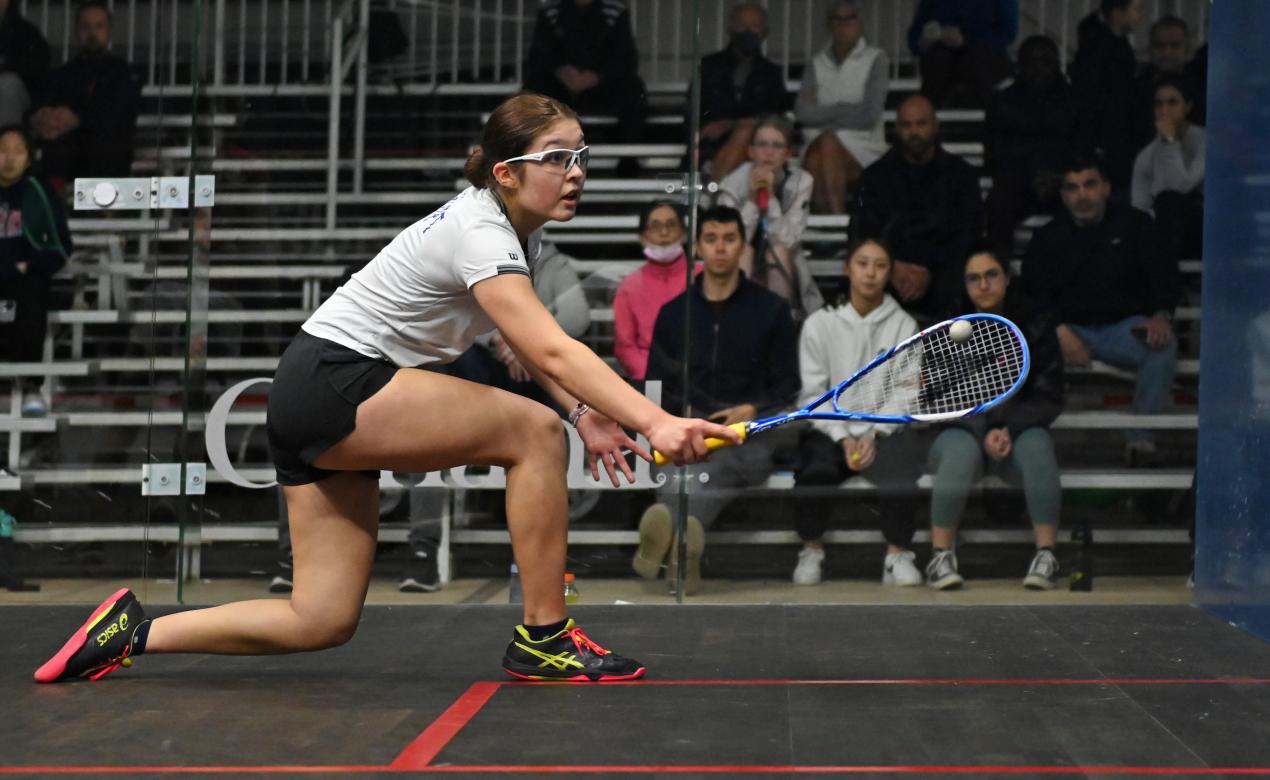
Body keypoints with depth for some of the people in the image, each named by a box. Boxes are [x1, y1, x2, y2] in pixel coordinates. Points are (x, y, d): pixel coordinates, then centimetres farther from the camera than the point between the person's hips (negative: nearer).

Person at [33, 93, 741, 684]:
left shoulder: (517, 229, 9)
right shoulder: (479, 233, -21)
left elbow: (529, 343, 20)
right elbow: (552, 350, -34)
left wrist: (583, 409, 2)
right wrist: (657, 423, -44)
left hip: (313, 405, 10)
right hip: (330, 384, -10)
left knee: (322, 621, 6)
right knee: (534, 430, -18)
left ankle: (135, 631, 14)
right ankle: (544, 640, -9)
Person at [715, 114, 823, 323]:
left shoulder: (801, 182, -12)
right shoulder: (733, 183, -13)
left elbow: (787, 240, -20)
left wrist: (770, 197, -31)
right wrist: (752, 199, -31)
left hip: (784, 275, 0)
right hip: (744, 275, 0)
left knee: (778, 250, -30)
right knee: (744, 251, -30)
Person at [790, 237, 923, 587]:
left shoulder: (903, 325, 9)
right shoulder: (819, 324, 7)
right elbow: (812, 393, 2)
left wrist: (875, 435, -13)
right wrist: (843, 438, -12)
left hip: (885, 429, 0)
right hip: (830, 428, 0)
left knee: (900, 471, -32)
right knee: (817, 469, -32)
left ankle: (898, 556, -17)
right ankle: (811, 552, -11)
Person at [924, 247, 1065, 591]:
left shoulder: (1035, 323, 2)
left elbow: (1049, 398, 0)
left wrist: (1008, 429, -16)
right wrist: (984, 432, -17)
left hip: (1019, 430, 1)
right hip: (962, 430, -1)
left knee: (1037, 445, -33)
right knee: (962, 451, -36)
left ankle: (1046, 554, -30)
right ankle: (941, 555, -30)